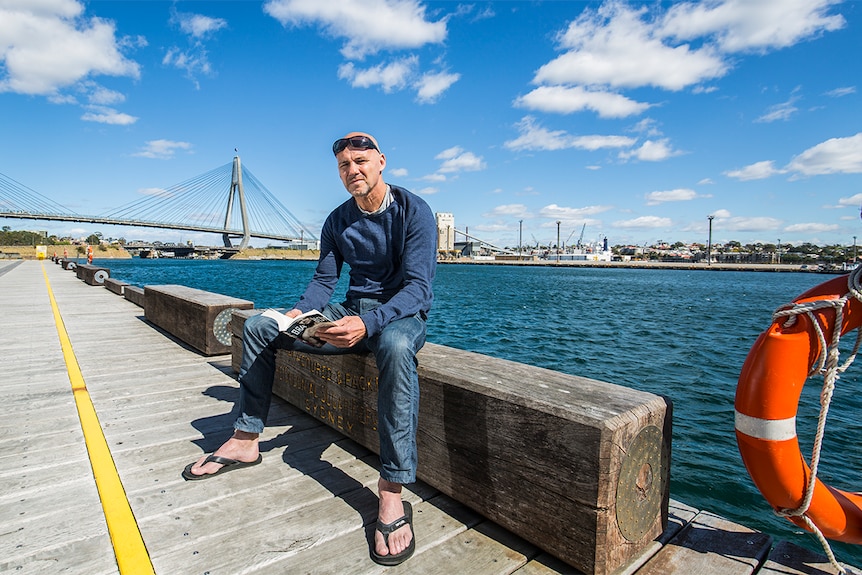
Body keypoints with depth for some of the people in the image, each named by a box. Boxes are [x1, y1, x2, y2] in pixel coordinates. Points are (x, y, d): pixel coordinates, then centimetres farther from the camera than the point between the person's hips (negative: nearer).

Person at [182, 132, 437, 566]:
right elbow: (323, 280, 7)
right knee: (259, 326, 0)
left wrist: (368, 323, -38)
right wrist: (299, 312, -15)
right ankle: (245, 441, 8)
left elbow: (418, 285, -22)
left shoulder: (413, 210, -13)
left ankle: (392, 493, -37)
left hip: (402, 315, -6)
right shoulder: (338, 221, 6)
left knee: (395, 345, -44)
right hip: (354, 312, 7)